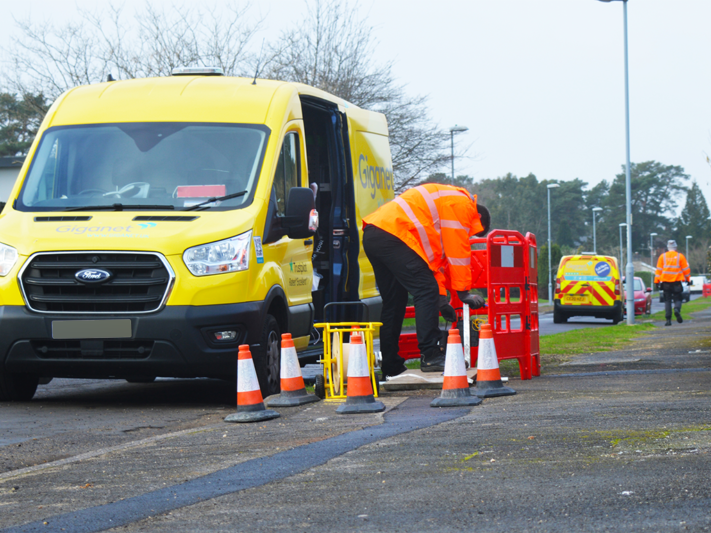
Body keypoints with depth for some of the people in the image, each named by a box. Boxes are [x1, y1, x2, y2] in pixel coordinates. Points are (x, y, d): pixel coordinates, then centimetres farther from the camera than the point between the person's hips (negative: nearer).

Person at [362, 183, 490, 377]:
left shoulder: (447, 200, 31)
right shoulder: (462, 204, 1)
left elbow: (436, 252, 31)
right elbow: (458, 251, -3)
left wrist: (441, 295, 26)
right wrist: (463, 292, 3)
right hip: (391, 235, -11)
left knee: (394, 301, 15)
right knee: (426, 291, -9)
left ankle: (390, 365, 16)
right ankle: (431, 356, -13)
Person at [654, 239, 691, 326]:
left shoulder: (662, 257, 4)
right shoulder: (680, 256, 1)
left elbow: (659, 270, 5)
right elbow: (686, 269, 4)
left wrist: (657, 281, 9)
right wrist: (688, 279, 15)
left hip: (665, 282, 1)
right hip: (677, 282, -1)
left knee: (667, 300, 6)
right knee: (677, 298, 8)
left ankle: (668, 319, -2)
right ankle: (677, 309, -24)